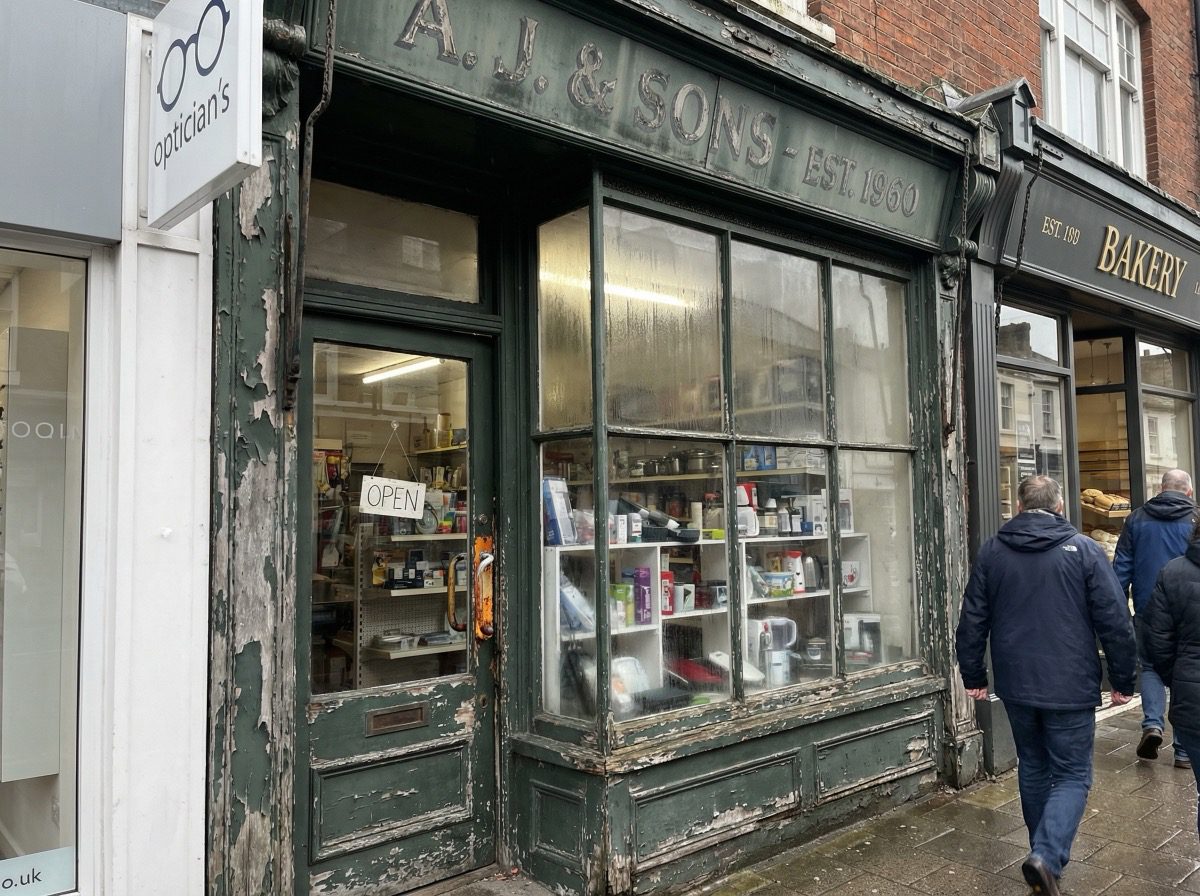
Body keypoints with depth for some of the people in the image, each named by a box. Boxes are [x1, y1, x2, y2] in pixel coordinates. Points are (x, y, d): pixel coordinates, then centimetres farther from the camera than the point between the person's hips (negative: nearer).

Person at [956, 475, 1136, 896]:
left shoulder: (992, 552, 1)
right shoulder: (1083, 550, -7)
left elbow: (972, 622, 4)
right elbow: (1115, 622, -7)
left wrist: (974, 677, 13)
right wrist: (1123, 681, 3)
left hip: (1016, 686, 3)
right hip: (1071, 687, -3)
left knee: (1033, 767, 19)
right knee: (1072, 774, 6)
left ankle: (1045, 855, 29)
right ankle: (1048, 856, -12)